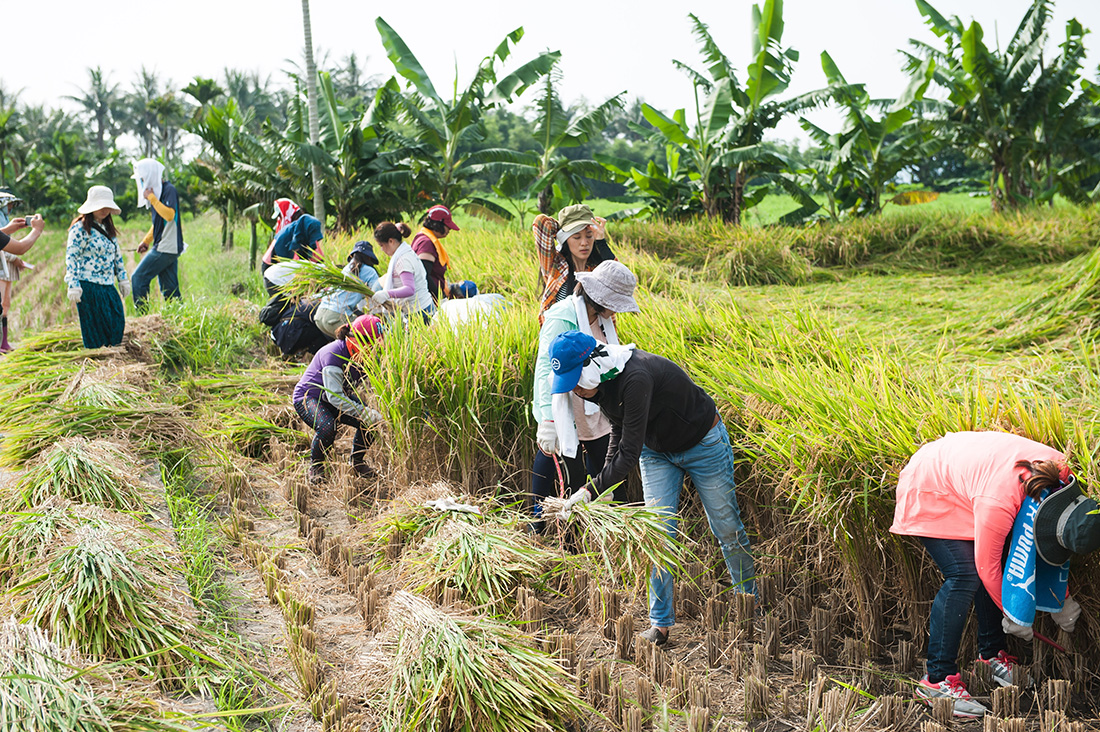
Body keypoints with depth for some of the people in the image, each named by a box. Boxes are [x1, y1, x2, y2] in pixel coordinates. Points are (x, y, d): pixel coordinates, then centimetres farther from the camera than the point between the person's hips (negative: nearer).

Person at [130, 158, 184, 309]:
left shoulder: (169, 190, -11)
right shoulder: (156, 191, 17)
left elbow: (169, 215, -26)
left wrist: (151, 198, -19)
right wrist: (146, 241, 19)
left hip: (166, 248, -9)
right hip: (162, 247, 9)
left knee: (138, 278, -6)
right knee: (169, 289, 8)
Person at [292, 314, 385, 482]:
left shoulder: (366, 356, -11)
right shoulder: (333, 354, -33)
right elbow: (335, 397, -37)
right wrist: (365, 413, -43)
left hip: (341, 396, 6)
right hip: (308, 397, -6)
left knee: (372, 421, -16)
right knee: (328, 427, -36)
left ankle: (357, 460, 10)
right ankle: (315, 465, -6)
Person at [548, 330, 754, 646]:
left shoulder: (635, 379, -40)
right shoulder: (601, 378, -12)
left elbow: (629, 453, -37)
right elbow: (620, 430, 5)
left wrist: (592, 491, -35)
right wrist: (606, 484, -1)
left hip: (703, 444, -7)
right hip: (656, 451, 7)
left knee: (727, 531, 7)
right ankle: (660, 623, 7)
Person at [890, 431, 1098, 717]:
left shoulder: (1058, 471, -19)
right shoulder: (998, 503, -41)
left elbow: (1055, 544, 0)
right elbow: (987, 565, -24)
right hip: (928, 491, -8)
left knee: (985, 575, 1)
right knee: (964, 576, -18)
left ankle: (991, 652, 20)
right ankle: (938, 678, -14)